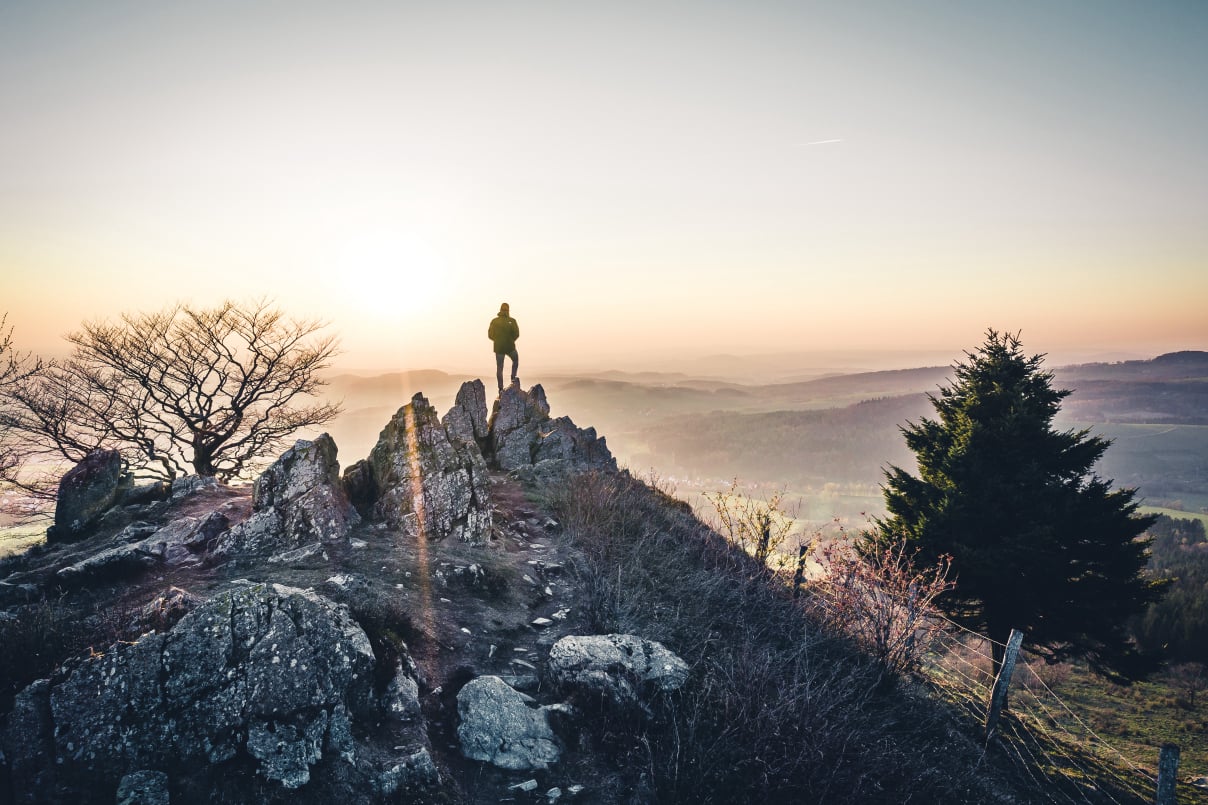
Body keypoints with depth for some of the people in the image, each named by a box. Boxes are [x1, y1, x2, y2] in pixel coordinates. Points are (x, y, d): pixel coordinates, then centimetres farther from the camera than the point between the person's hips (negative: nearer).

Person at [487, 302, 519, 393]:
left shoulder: (494, 321, -3)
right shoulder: (512, 321, -9)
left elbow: (490, 335, -2)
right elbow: (516, 334, -12)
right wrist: (511, 340, 7)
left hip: (498, 348, 2)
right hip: (510, 347, -1)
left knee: (499, 368, 9)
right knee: (515, 360, 29)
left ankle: (501, 389, 8)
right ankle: (513, 377, 21)